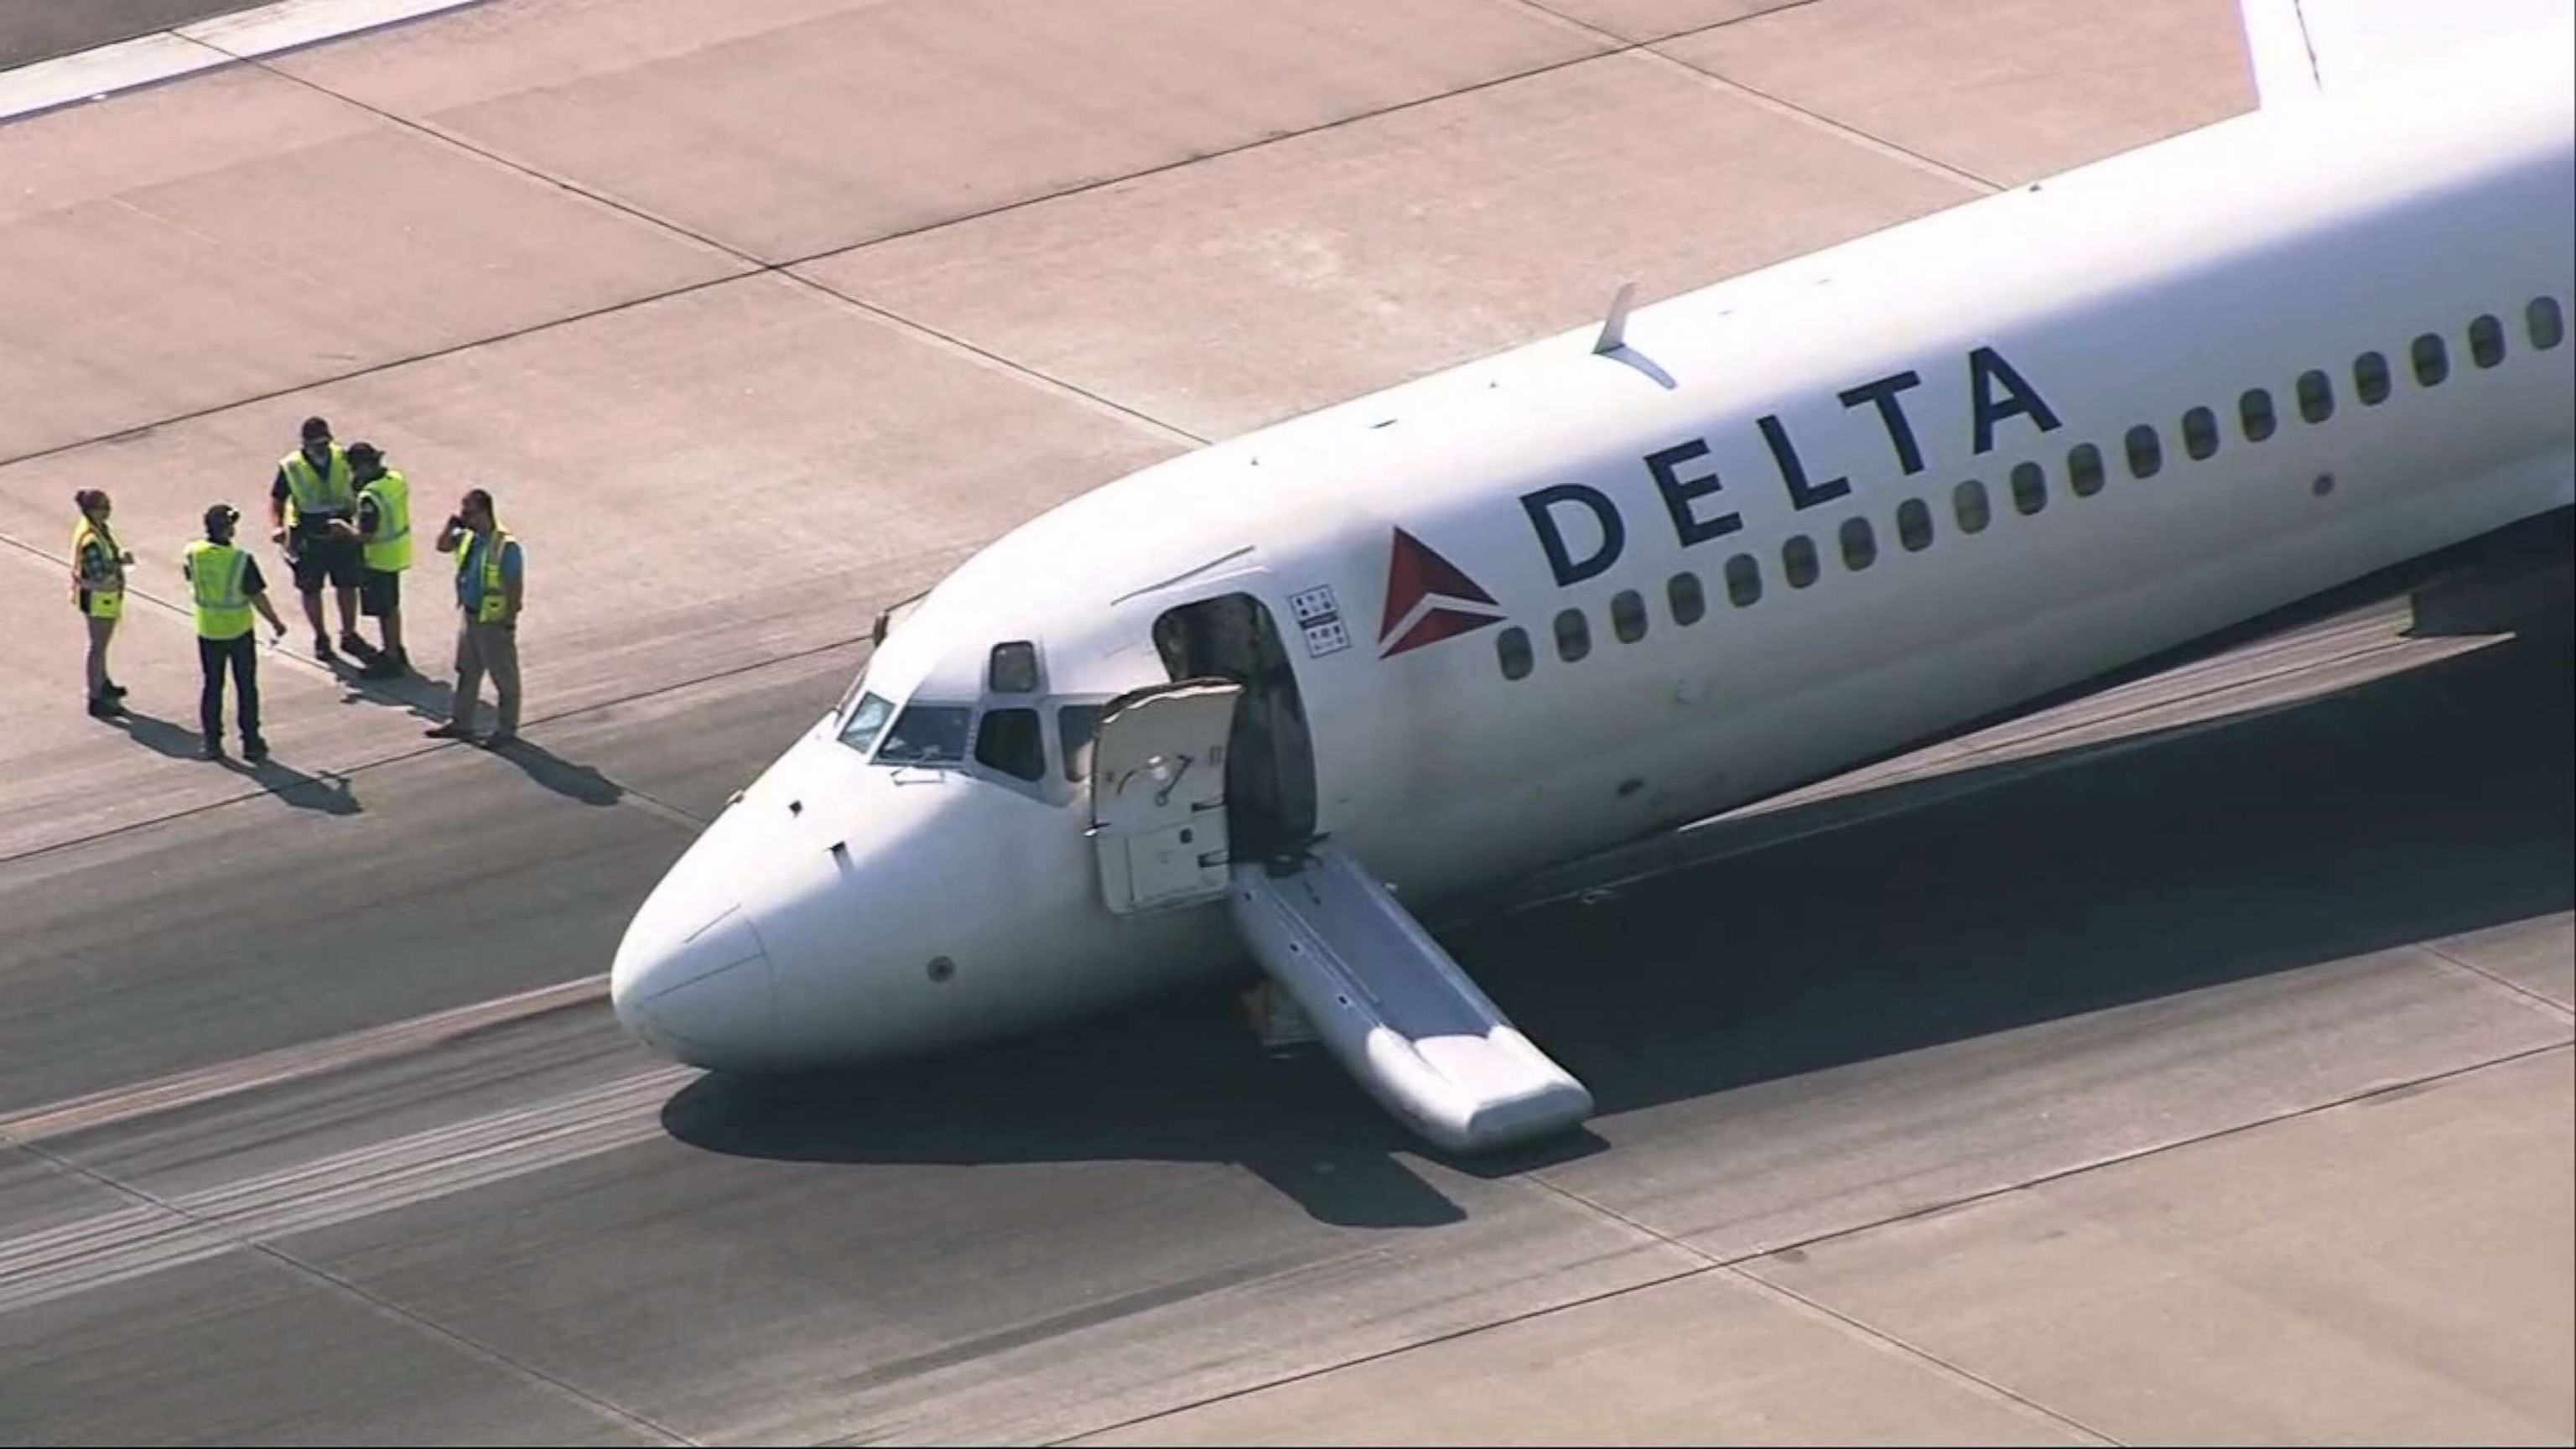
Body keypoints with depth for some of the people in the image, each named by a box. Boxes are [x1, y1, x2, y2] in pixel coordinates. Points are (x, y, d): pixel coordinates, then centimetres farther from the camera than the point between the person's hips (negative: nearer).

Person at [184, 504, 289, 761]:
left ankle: (212, 741, 18)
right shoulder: (241, 560, -23)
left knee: (212, 685, 15)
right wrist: (276, 622, -2)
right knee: (246, 687, 10)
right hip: (238, 631, -3)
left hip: (208, 631, 3)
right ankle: (251, 742, 15)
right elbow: (257, 597, -17)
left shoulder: (193, 554, -11)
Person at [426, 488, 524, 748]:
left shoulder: (506, 547, -25)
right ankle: (461, 723, 32)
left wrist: (509, 623, -18)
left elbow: (516, 587, -20)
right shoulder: (468, 538, -2)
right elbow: (443, 545, 13)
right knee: (467, 672, 19)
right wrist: (452, 524, -6)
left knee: (504, 677, 8)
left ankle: (507, 729, 20)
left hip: (493, 621, -8)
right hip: (469, 615, 8)